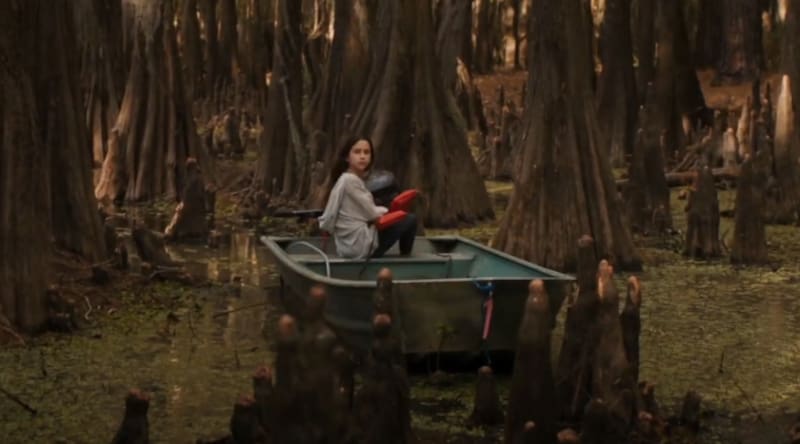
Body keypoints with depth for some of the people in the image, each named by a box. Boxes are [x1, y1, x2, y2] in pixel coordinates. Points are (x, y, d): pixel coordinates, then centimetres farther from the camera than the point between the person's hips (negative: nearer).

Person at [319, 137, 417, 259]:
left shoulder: (345, 179, 12)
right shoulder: (350, 180, -15)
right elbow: (371, 214, -10)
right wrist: (390, 211, 5)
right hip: (359, 244, -9)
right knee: (410, 220, -1)